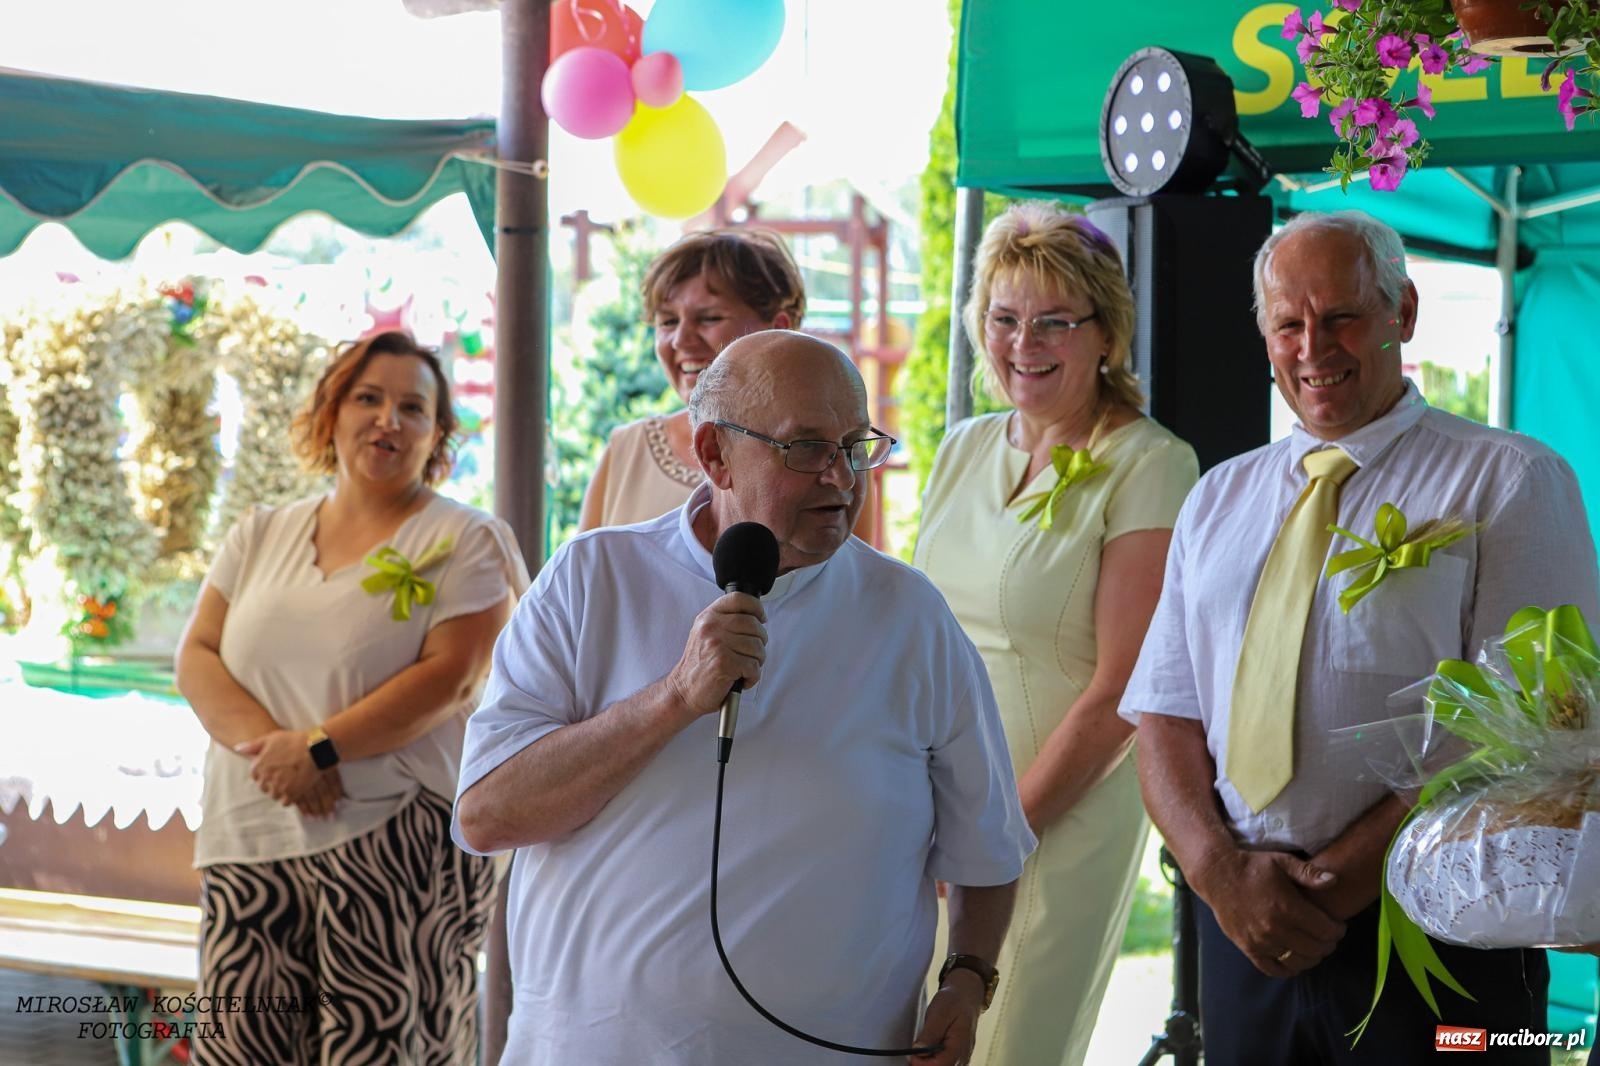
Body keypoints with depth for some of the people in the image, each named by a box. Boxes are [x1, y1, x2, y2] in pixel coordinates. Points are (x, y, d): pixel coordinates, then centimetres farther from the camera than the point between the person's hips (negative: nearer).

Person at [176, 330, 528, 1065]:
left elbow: (451, 677, -10)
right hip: (250, 839, 4)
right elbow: (197, 657, 8)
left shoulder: (464, 542, 1)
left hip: (396, 843, -4)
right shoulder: (263, 535, 15)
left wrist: (320, 749, -16)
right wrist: (259, 740, -12)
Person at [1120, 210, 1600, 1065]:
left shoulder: (1509, 481, -2)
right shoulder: (1218, 499, 14)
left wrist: (1340, 877, -16)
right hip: (1245, 930, 4)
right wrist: (1221, 870, -10)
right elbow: (1164, 713, 8)